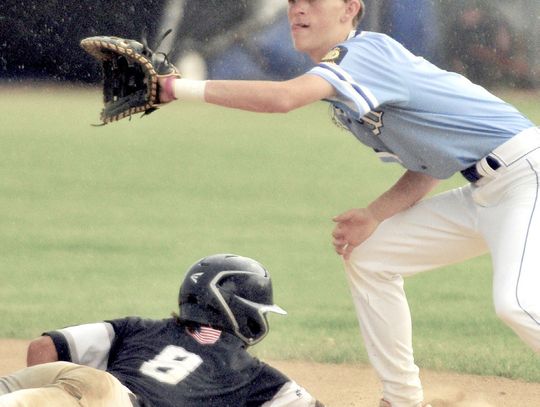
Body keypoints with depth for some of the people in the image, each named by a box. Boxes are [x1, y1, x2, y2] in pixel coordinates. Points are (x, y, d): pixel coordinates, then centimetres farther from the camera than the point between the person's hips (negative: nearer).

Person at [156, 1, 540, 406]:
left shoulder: (368, 50, -17)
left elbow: (284, 97, -34)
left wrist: (182, 88, -30)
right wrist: (373, 216, 2)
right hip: (483, 190, 10)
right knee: (366, 258, 15)